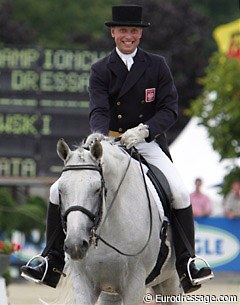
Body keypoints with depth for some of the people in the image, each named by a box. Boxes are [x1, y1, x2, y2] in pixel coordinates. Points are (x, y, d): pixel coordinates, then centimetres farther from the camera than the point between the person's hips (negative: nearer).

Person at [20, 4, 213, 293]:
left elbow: (170, 109, -4)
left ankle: (185, 266, -16)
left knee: (180, 193, -26)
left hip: (148, 144, -2)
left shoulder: (157, 66, 2)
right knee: (59, 190, -11)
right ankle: (53, 263, -2)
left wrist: (144, 129, -22)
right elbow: (98, 112, -9)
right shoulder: (100, 70, 4)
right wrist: (102, 137, -31)